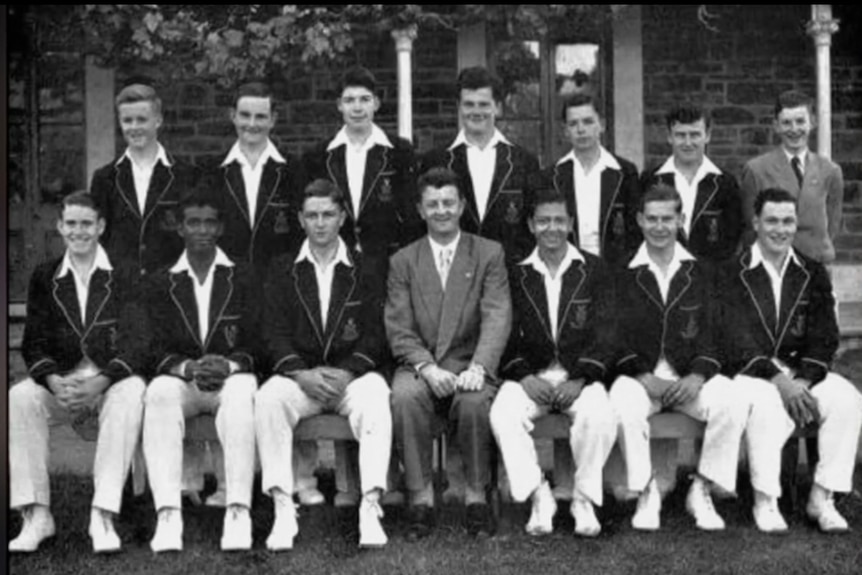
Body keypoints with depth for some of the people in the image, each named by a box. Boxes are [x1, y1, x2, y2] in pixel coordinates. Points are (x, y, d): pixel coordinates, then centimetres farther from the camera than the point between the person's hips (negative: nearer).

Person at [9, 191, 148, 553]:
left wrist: (99, 383, -23)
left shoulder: (125, 275, 4)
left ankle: (103, 515, -36)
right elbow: (34, 343, 6)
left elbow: (137, 342, -6)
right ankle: (36, 515, -23)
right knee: (19, 397, -28)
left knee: (130, 394, -36)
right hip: (60, 382, 3)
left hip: (112, 380, -2)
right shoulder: (44, 277, 13)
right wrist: (54, 382, -16)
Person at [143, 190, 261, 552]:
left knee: (241, 394, -37)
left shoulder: (242, 279, 10)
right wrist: (190, 368, -18)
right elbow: (159, 351, 3)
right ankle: (168, 514, -42)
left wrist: (228, 365, -18)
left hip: (231, 376, -1)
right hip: (180, 380, 1)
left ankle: (238, 511, -41)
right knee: (158, 394, -35)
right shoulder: (161, 284, 12)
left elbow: (253, 346, 4)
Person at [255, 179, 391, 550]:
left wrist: (346, 373, -16)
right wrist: (301, 373, -17)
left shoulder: (365, 270, 10)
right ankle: (283, 510, -29)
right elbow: (276, 334, 2)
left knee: (375, 397, -34)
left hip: (351, 375, -1)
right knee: (269, 397, -31)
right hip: (299, 376, 1)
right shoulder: (282, 271, 12)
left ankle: (370, 508, -35)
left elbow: (375, 336, 1)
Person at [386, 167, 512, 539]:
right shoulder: (403, 261, 12)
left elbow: (497, 317, -4)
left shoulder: (489, 254, 9)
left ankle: (477, 495, -15)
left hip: (468, 364, -1)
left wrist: (477, 368, -21)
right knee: (404, 397, -32)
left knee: (475, 401, -34)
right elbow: (398, 329, 3)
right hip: (419, 365, 1)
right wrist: (427, 368, -16)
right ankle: (421, 497, -19)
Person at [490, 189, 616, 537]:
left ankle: (584, 498, -13)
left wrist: (580, 379, -14)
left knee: (600, 416, -32)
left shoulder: (593, 270, 9)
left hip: (580, 374, -1)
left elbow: (603, 334, 1)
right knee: (503, 414, -30)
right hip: (530, 375, 1)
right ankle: (538, 496, -16)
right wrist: (525, 377, -13)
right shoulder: (517, 275, 11)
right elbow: (508, 336, 6)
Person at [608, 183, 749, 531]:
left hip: (690, 377, 2)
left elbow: (713, 333, 5)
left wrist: (697, 376, -13)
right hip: (640, 375, -1)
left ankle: (701, 491, -11)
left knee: (733, 400, -28)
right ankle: (646, 493, -16)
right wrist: (644, 378, -15)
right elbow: (616, 336, 0)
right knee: (624, 404, -35)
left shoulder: (700, 272, 12)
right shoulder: (623, 274, 7)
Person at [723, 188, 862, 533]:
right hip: (750, 373, -3)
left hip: (803, 373, 4)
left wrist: (802, 382, -14)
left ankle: (822, 498, -14)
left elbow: (824, 339, 4)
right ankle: (765, 502, -22)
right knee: (767, 405, -36)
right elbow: (737, 341, -10)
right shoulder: (733, 275, 0)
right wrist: (779, 381, -21)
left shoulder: (813, 274, 11)